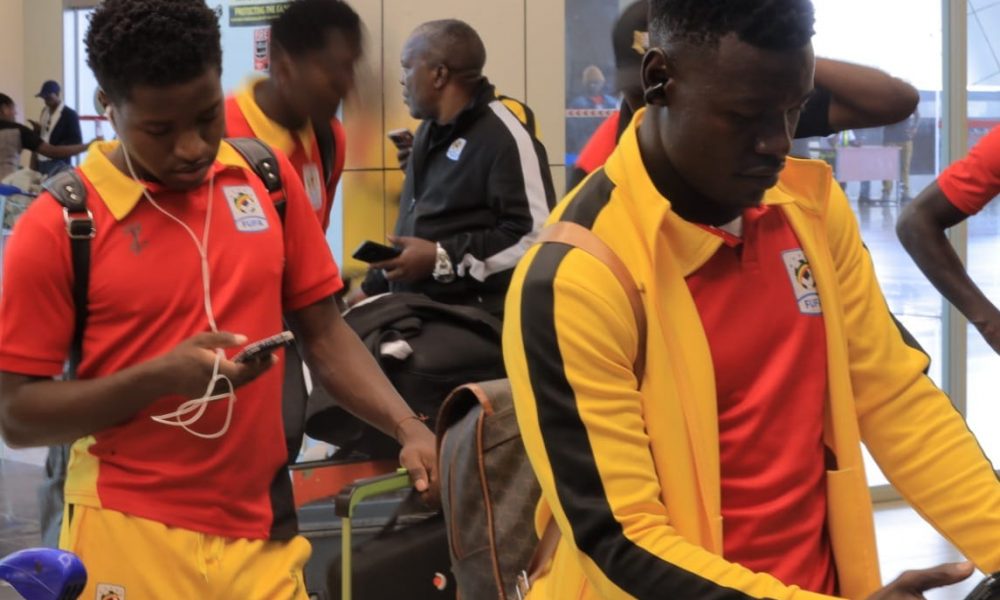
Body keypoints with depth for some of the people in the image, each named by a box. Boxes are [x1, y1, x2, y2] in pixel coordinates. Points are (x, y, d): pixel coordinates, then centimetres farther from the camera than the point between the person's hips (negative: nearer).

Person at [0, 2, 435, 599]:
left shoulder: (270, 180, 3)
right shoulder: (59, 225, -9)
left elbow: (324, 333, 8)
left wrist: (408, 428, -7)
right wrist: (161, 376, -20)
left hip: (262, 531, 4)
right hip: (130, 538, -3)